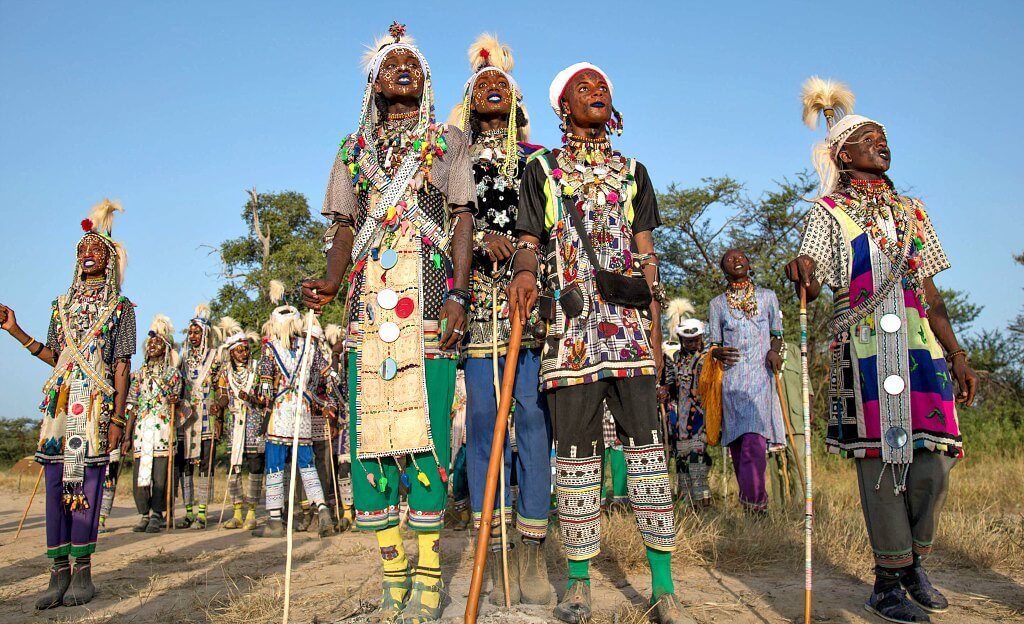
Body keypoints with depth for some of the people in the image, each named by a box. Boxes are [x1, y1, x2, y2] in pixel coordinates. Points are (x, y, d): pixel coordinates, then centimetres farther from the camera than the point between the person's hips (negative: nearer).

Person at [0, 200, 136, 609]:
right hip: (59, 398, 4)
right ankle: (59, 573, 7)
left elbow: (122, 365, 0)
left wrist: (117, 418, -7)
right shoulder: (63, 304, 18)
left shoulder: (120, 307, 5)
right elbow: (54, 356, 19)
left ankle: (82, 573, 2)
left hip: (97, 402, -4)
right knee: (55, 482, 1)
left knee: (88, 482, -6)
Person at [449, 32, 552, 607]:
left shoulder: (535, 158, 19)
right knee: (484, 414, -5)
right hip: (475, 294, 0)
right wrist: (482, 238, -14)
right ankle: (496, 553, 1)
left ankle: (532, 550, -3)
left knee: (532, 410, -9)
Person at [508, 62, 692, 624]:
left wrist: (655, 328, 6)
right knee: (575, 450, 0)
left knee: (647, 445, -3)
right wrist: (524, 271, -16)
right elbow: (528, 241, 8)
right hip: (570, 325, -1)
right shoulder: (542, 170, 15)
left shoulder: (633, 172, 20)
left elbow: (647, 256, 15)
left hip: (630, 324, 2)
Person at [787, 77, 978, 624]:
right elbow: (810, 282, -11)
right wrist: (800, 276, -36)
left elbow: (929, 292, 20)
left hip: (920, 346, 5)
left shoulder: (911, 210, 20)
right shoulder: (828, 211, 5)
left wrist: (957, 354, 15)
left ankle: (914, 563, 20)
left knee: (934, 457, 0)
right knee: (880, 455, -5)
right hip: (864, 348, -5)